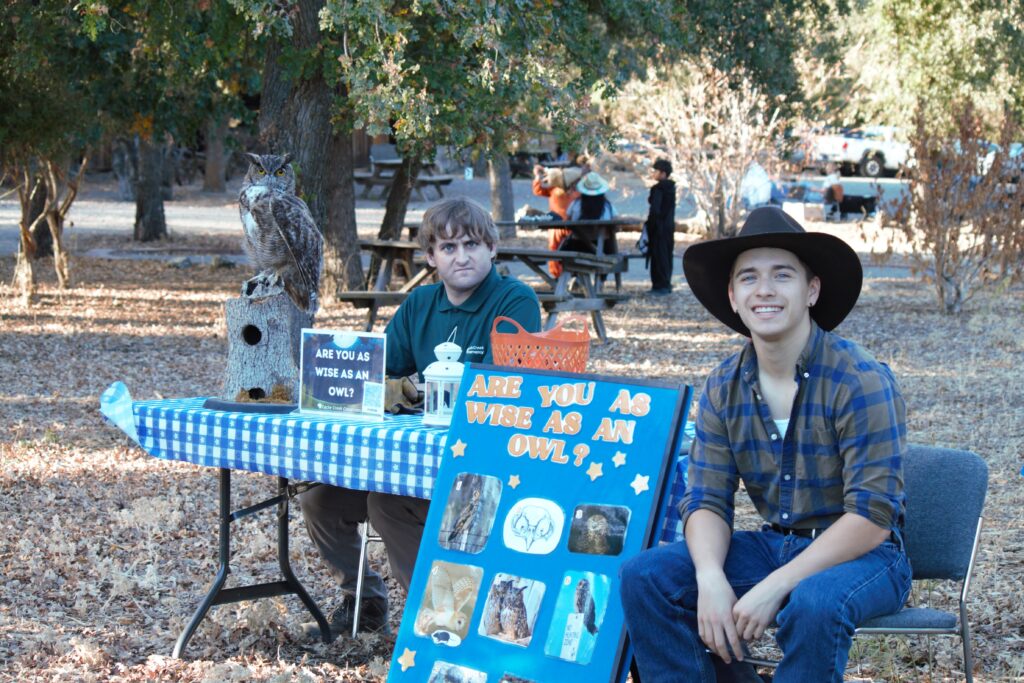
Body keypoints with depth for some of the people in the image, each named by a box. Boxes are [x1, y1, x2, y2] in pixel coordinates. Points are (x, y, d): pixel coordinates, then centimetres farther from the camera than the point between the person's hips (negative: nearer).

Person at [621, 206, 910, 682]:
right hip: (774, 544, 5)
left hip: (863, 554, -5)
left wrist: (774, 588, -28)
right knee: (646, 576, -14)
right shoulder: (723, 388, 1)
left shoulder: (861, 382, -17)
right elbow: (707, 501, -1)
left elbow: (871, 517, -21)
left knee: (813, 604, -38)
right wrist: (711, 580, -23)